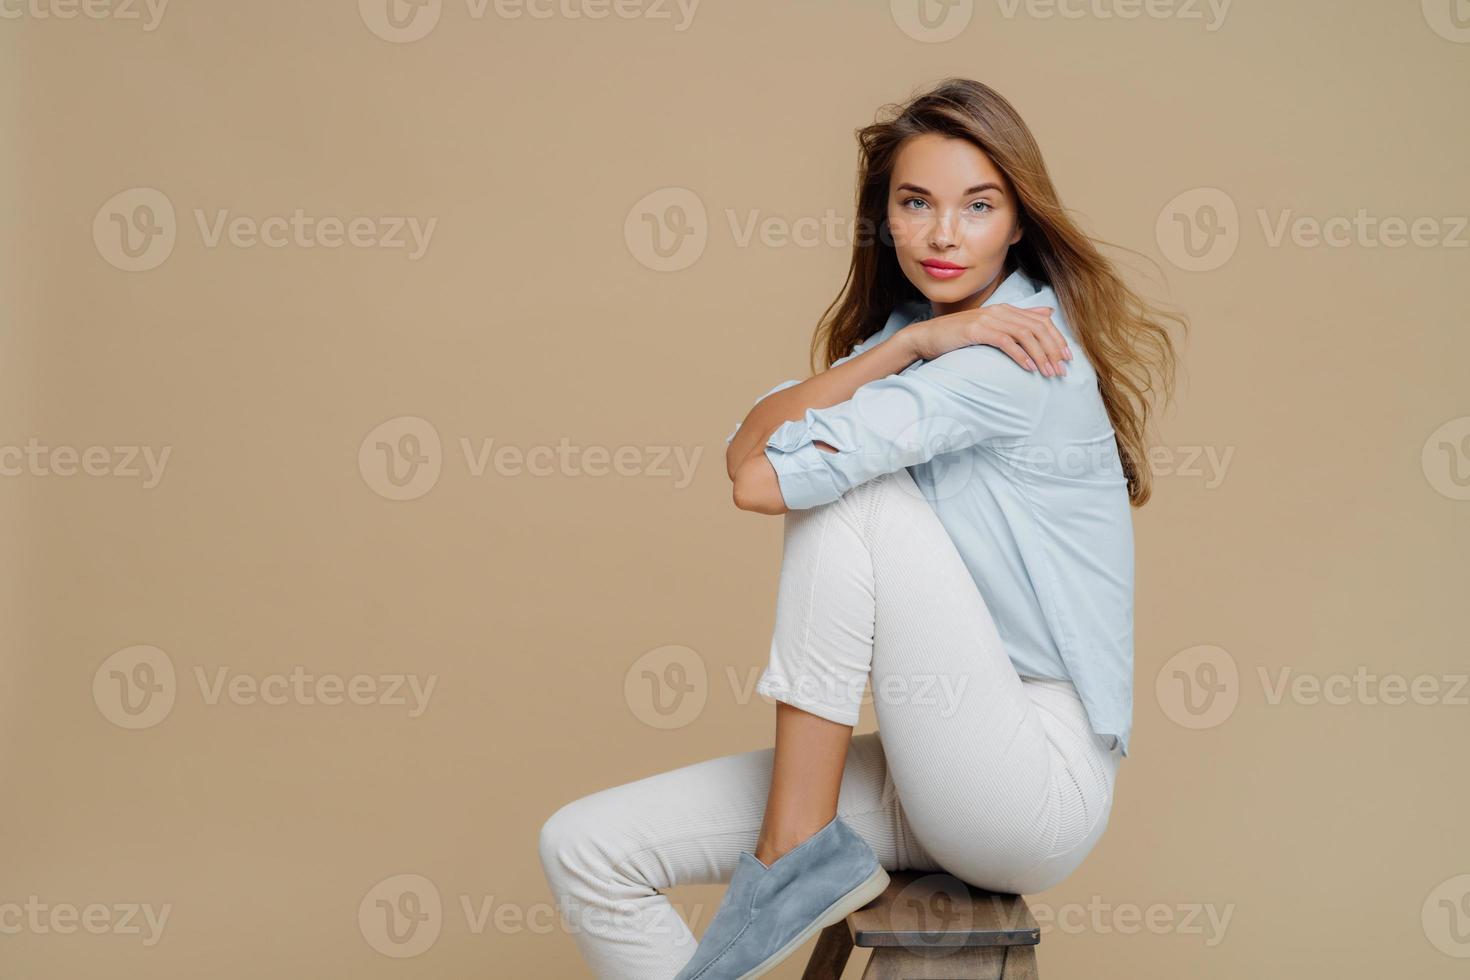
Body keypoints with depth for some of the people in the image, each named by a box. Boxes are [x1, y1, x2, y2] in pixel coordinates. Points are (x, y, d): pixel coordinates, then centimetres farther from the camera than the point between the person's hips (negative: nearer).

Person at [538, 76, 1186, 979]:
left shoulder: (1021, 351, -14)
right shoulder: (899, 331, 12)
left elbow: (765, 479, -22)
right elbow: (749, 444, -7)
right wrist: (906, 345, -16)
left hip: (1041, 786, -7)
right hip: (931, 776, 7)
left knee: (851, 489, -21)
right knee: (586, 850, -4)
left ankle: (798, 855, -16)